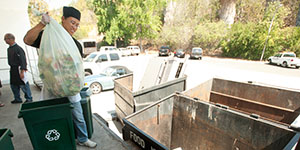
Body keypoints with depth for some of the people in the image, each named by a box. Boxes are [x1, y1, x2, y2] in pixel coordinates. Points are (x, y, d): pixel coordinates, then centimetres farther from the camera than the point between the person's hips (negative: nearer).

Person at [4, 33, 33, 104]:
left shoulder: (18, 48, -13)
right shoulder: (9, 49, 13)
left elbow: (23, 60, -18)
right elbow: (10, 60, 20)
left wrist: (22, 71, -22)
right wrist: (11, 69, 17)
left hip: (19, 69, -9)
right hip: (12, 69, 9)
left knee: (23, 85, -3)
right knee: (13, 85, 13)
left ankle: (29, 98, 9)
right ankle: (17, 99, 26)